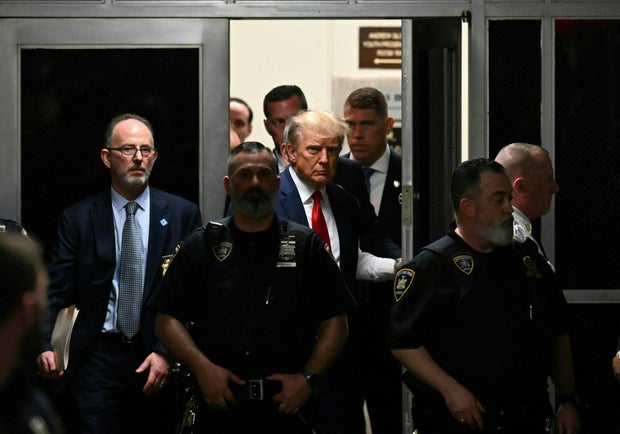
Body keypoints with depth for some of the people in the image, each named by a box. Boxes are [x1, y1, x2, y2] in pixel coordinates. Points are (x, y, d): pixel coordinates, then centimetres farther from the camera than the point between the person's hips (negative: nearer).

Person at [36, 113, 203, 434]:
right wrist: (43, 344, -18)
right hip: (97, 357, 0)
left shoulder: (183, 214, 4)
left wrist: (167, 352, -8)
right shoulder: (78, 219, 5)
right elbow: (55, 290, -1)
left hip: (159, 361, 0)